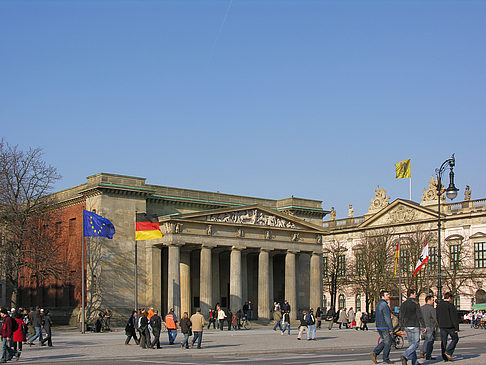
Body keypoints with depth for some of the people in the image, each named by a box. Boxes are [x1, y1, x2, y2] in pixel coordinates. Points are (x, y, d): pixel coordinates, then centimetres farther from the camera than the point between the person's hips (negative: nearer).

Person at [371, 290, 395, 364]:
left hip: (379, 327, 9)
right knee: (388, 342, 2)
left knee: (384, 341, 19)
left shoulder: (378, 305, 13)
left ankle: (375, 353, 6)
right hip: (385, 327, -9)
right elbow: (387, 318, -21)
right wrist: (391, 328, -17)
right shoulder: (384, 305, -18)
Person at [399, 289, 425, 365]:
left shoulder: (403, 304, 9)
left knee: (411, 344, 12)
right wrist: (423, 326, -8)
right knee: (415, 344, -3)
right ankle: (404, 356, -21)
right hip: (414, 326, -7)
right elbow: (420, 316, -13)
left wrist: (402, 326, 17)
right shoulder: (415, 303, -10)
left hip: (406, 326, 7)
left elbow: (400, 317, 10)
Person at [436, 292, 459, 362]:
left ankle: (444, 357, 6)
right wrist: (456, 328, -11)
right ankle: (448, 352, -4)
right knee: (455, 338, 10)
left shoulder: (438, 305, 11)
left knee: (443, 341, 8)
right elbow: (454, 317, -12)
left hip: (442, 326, 6)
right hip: (450, 326, -6)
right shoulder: (450, 305, -10)